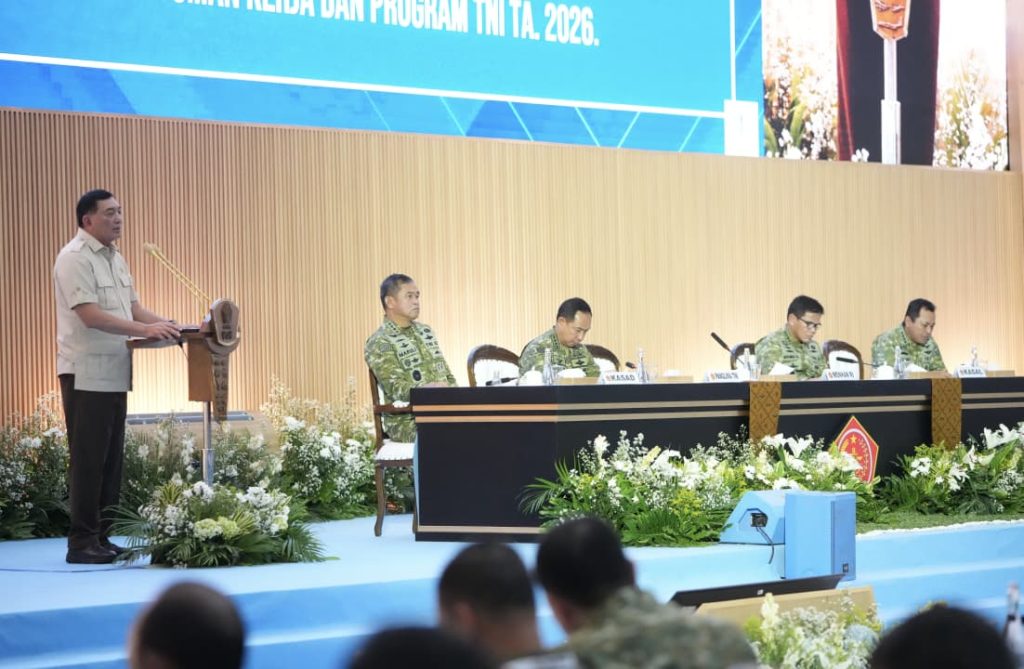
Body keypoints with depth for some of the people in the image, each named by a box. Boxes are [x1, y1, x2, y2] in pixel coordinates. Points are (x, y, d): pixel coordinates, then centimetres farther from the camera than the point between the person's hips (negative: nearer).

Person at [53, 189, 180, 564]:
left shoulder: (115, 259, 16)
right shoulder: (75, 259, -12)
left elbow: (132, 308, 18)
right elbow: (90, 316, -21)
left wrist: (169, 326, 2)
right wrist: (145, 330, -26)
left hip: (114, 374, 9)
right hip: (86, 375, -9)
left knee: (111, 460, 10)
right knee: (88, 460, -6)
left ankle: (101, 538, 16)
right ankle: (82, 543, 0)